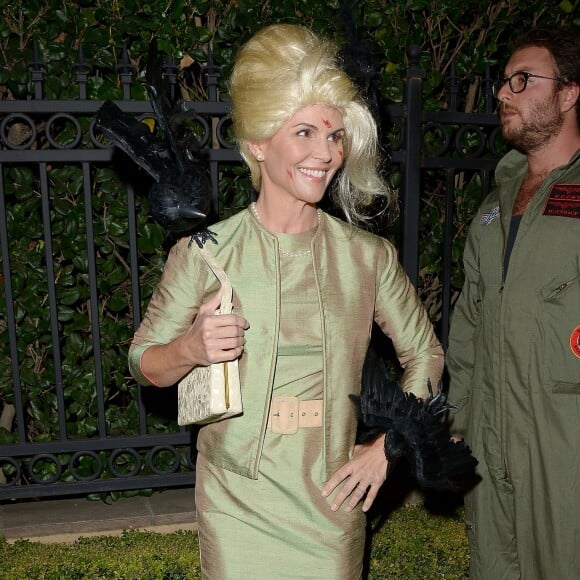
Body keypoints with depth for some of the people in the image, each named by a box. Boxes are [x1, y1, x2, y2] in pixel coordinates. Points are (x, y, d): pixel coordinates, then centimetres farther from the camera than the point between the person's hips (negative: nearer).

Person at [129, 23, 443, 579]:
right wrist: (190, 349, -21)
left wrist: (387, 447, 0)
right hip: (236, 505, -1)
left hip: (334, 500, 2)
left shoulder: (369, 256, -4)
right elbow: (143, 362, 0)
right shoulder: (202, 252, -9)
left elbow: (424, 353, 8)